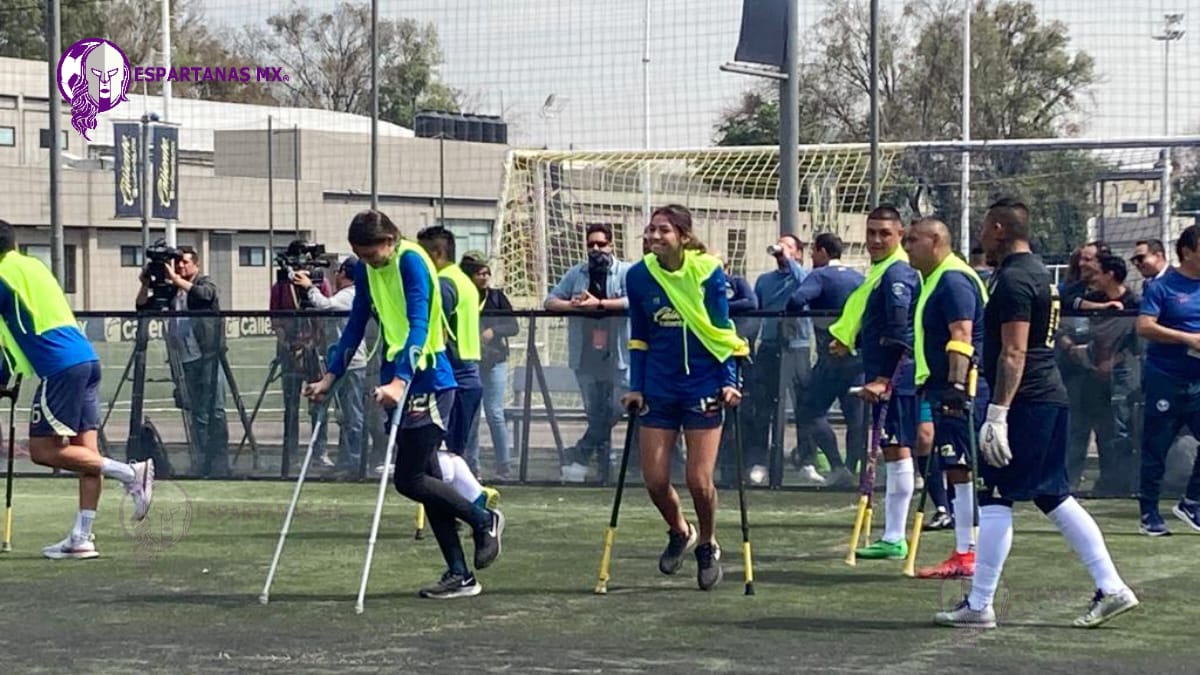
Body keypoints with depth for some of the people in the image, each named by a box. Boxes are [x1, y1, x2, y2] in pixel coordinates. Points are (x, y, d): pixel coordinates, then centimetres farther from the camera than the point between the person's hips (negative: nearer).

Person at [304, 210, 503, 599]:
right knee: (425, 479, 7)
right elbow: (356, 325, 16)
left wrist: (399, 382, -34)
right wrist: (330, 377, 10)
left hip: (427, 381, -8)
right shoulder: (366, 271, 9)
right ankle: (459, 575, 10)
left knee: (409, 480, -10)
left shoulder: (412, 262, -14)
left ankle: (485, 520, 11)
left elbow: (418, 326, -23)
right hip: (396, 382, 8)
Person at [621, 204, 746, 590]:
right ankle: (680, 533, 31)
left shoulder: (708, 272, -8)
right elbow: (638, 337, 9)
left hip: (703, 387, -3)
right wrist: (635, 387, 6)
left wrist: (728, 382, -8)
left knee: (699, 480, -6)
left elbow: (722, 330, -2)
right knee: (655, 480, 0)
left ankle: (707, 545, 22)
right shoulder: (639, 276, -1)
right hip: (659, 389, 3)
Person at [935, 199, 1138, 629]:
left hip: (1025, 401, -10)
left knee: (995, 500, -6)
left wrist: (997, 415, -23)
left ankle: (979, 606, -3)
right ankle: (1111, 589, 12)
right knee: (1053, 497, 13)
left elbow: (1013, 355, -21)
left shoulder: (1013, 281, -14)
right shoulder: (1038, 272, 17)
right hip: (1050, 398, 10)